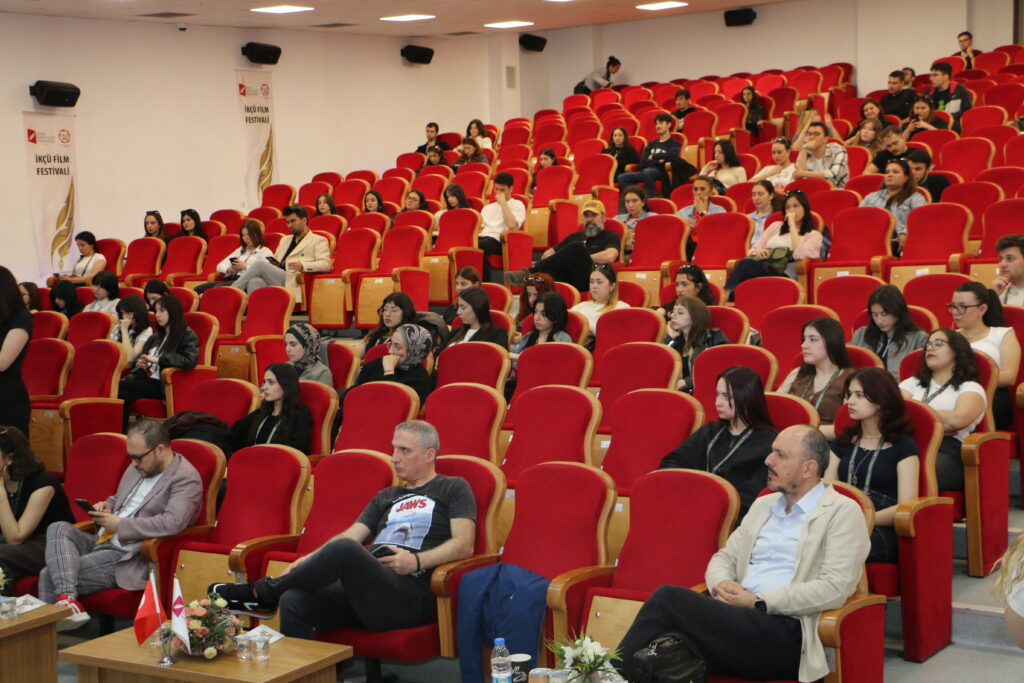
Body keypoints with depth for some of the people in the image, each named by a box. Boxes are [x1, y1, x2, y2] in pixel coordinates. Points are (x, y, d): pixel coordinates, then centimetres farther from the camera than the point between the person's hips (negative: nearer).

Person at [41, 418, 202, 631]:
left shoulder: (186, 478, -11)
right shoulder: (137, 468, 17)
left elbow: (173, 523, -27)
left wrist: (121, 525, -20)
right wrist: (106, 506, 8)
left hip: (128, 558, -9)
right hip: (101, 542, 9)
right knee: (58, 529, -22)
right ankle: (68, 599, -34)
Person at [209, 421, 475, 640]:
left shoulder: (453, 489, 13)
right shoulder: (386, 497, 31)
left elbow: (464, 545, -2)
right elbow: (352, 535, 19)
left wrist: (416, 561, -16)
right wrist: (310, 560, 1)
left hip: (411, 594, -6)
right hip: (367, 587, 6)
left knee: (344, 550, -33)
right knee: (293, 601, -23)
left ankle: (261, 594, -15)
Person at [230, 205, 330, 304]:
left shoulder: (318, 240, 12)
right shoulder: (285, 240, 35)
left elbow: (325, 264, -3)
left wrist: (303, 266, -21)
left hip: (291, 284, -6)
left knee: (259, 263, -24)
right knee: (255, 282, -30)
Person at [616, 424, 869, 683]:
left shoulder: (844, 513, 2)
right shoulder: (763, 505, 25)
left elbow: (834, 589, -10)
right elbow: (724, 557, 25)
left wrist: (760, 602, -12)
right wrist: (722, 586, 0)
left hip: (787, 633, -6)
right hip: (739, 618, 6)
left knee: (669, 599, -25)